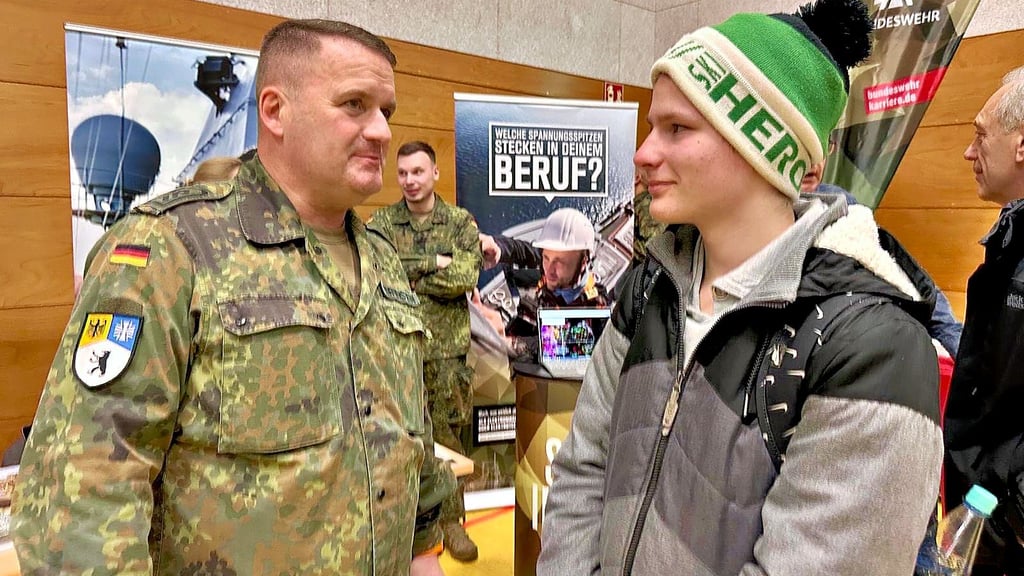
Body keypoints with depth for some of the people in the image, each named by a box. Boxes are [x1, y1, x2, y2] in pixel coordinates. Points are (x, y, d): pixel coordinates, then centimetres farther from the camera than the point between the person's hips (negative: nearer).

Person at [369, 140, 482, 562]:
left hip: (446, 349, 0)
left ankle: (451, 520, 26)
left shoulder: (461, 222, 3)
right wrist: (435, 264, -13)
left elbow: (466, 278, -11)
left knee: (447, 434, 10)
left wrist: (405, 273, -10)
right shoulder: (382, 223, 5)